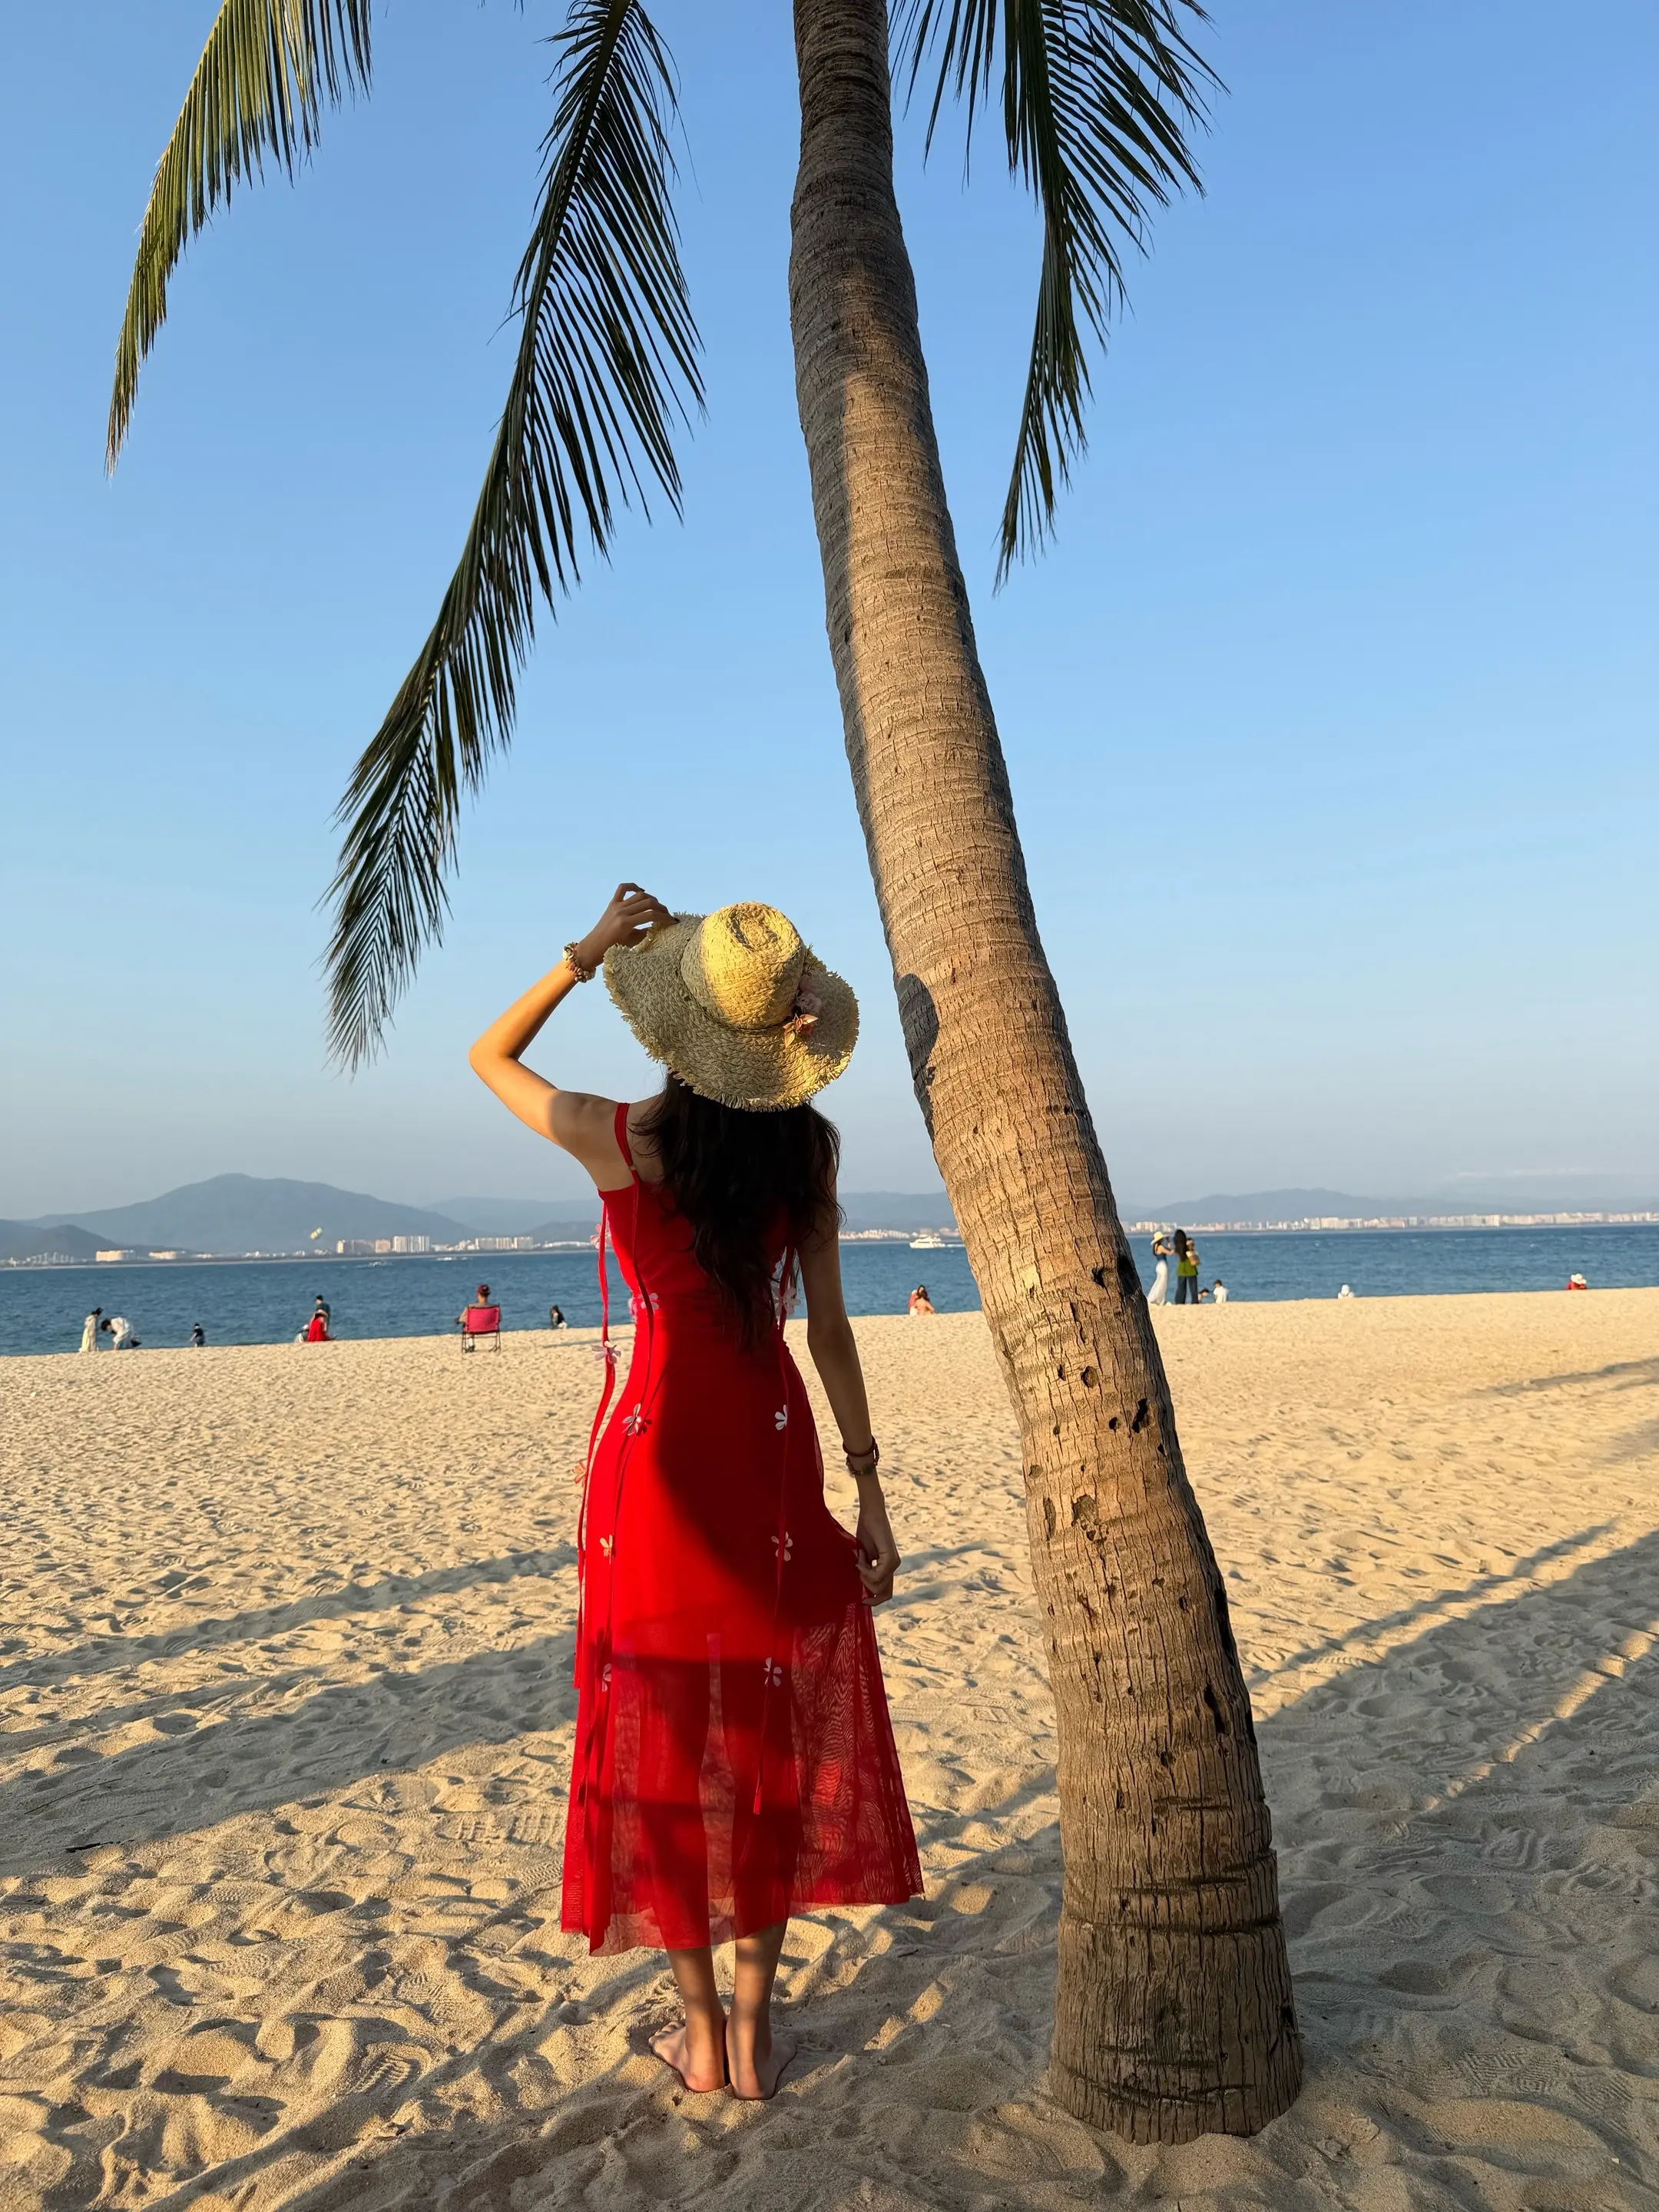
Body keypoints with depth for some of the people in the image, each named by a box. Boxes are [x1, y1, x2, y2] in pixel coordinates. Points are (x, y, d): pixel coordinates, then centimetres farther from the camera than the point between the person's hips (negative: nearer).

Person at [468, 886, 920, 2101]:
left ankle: (702, 2030, 24)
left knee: (669, 1729, 12)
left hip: (658, 1443, -2)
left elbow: (490, 1056, 7)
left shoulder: (620, 1140, -11)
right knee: (775, 1722, 14)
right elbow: (829, 1331, -3)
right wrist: (870, 1486, 4)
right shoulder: (808, 1146, -5)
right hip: (771, 1446, 2)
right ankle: (755, 2027, 25)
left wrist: (587, 951, -2)